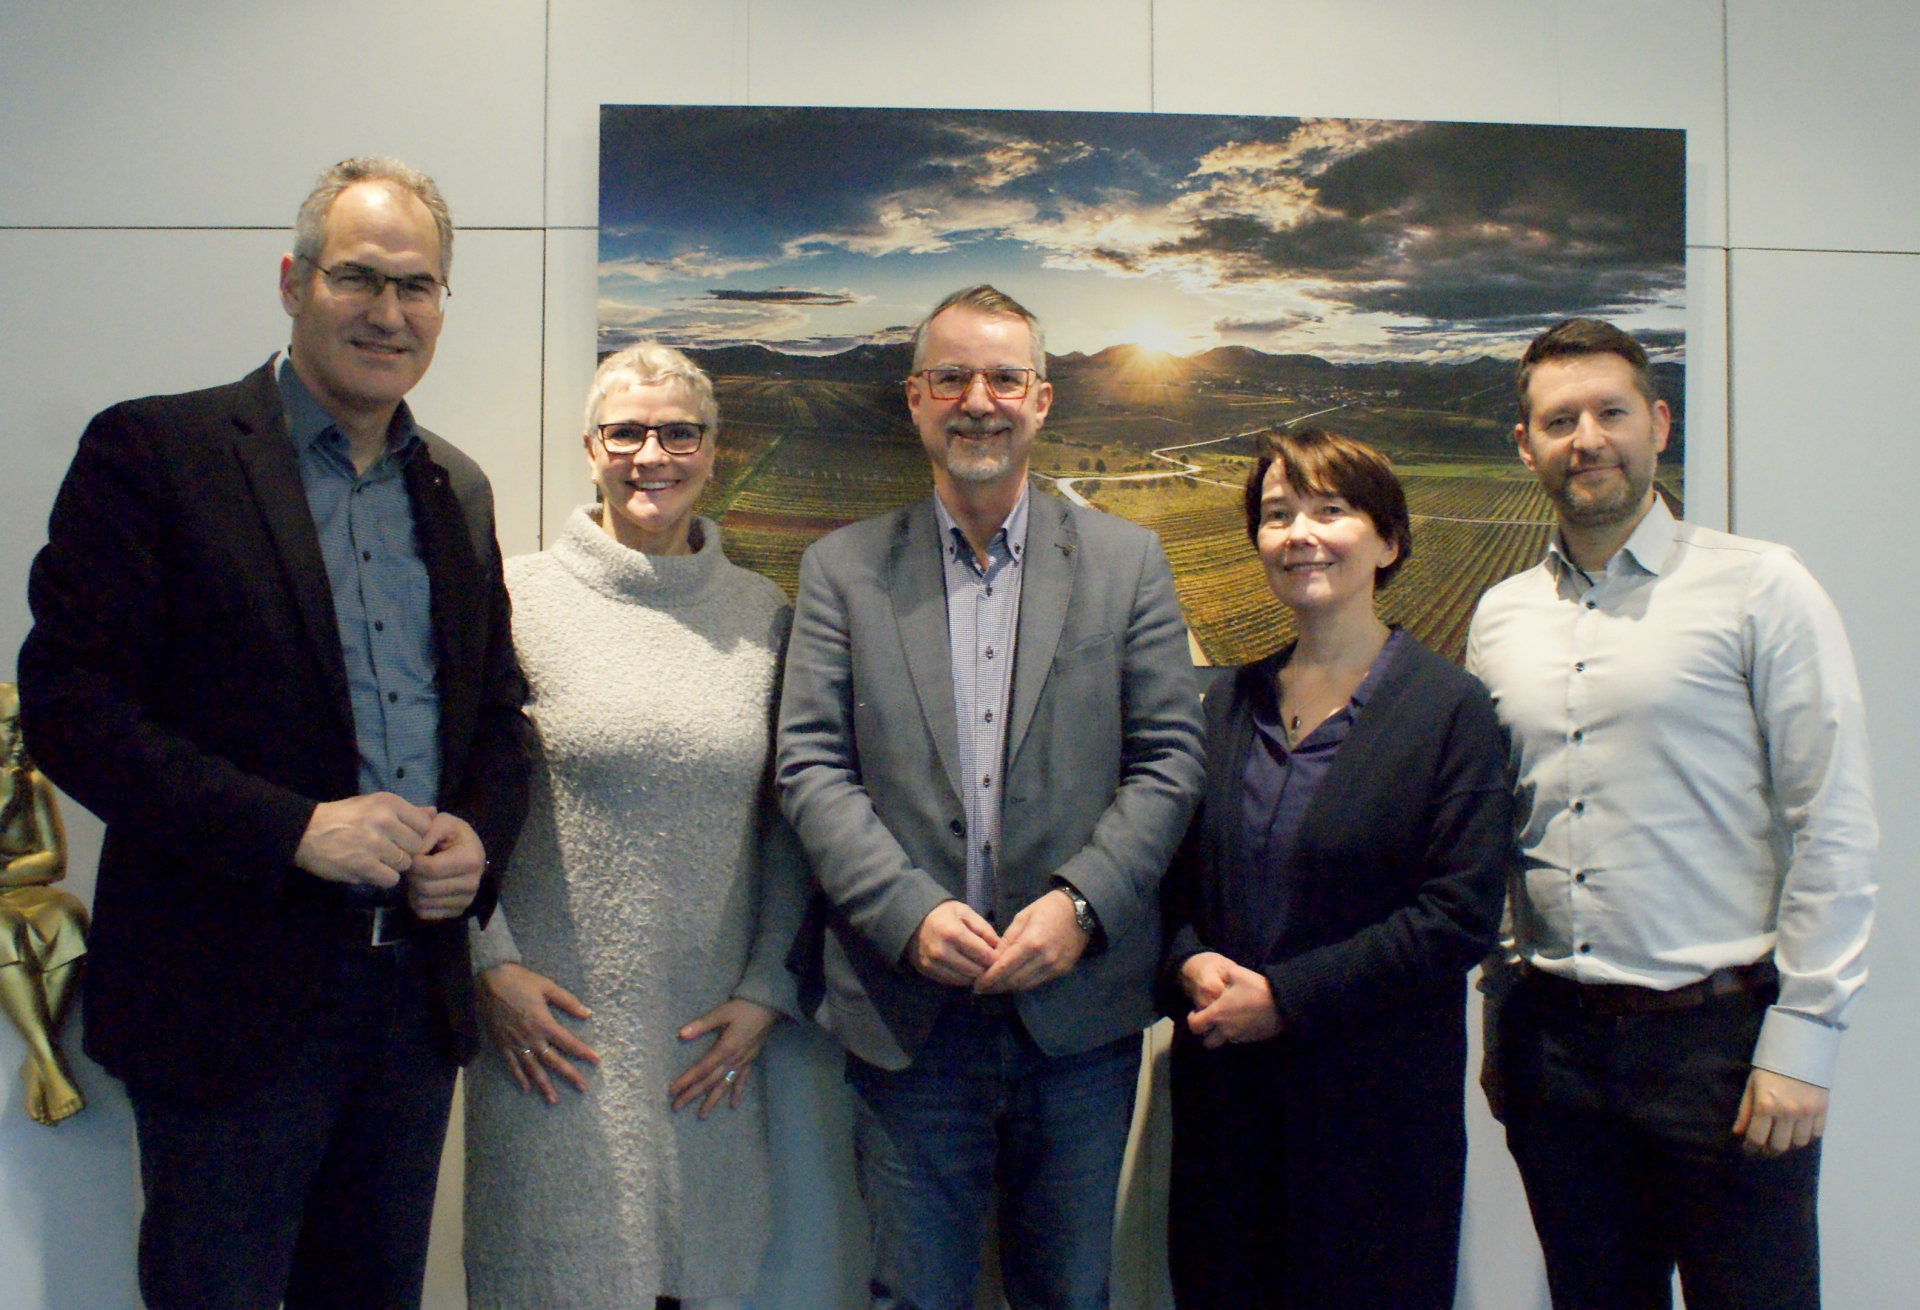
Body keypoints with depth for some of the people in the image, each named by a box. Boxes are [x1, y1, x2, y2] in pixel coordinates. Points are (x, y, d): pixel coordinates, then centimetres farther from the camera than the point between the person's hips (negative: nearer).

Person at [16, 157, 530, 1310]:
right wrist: (294, 827, -21)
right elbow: (68, 704, -13)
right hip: (232, 992, -5)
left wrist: (481, 834, -4)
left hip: (416, 990, 5)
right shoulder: (152, 452, -7)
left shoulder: (458, 488, 10)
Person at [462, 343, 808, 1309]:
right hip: (554, 1025, -2)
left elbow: (789, 825, 8)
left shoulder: (762, 613, 5)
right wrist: (492, 966, -6)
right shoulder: (520, 597, -3)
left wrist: (766, 989, 2)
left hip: (712, 1036, 2)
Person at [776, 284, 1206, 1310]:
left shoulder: (1127, 561, 5)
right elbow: (812, 768, -2)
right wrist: (911, 915, -15)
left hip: (1079, 1010, 1)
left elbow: (1169, 760, 0)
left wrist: (1079, 905, -13)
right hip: (908, 1012, 0)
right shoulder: (841, 569, 4)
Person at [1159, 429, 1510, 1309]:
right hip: (1224, 1094, 4)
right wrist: (1190, 963, -9)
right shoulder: (1229, 703, 8)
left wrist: (1284, 996, -17)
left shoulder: (1449, 709, -6)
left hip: (1376, 1100, -4)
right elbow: (1179, 874, 13)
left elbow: (1461, 915, -13)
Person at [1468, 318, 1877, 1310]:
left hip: (1717, 1032, -4)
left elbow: (1833, 828, -6)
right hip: (1554, 1040, 4)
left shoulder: (1759, 588, -4)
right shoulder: (1500, 617, 8)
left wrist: (1800, 1040, -10)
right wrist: (1500, 1023, 12)